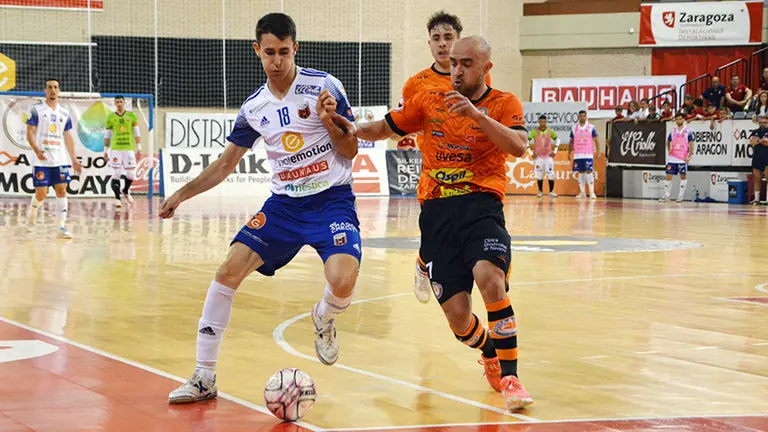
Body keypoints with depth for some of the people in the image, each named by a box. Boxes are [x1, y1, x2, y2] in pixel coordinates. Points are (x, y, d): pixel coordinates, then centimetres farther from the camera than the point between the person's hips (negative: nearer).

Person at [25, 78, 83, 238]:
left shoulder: (64, 113, 13)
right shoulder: (36, 110, 1)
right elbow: (30, 132, -4)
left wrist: (74, 159, 9)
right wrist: (37, 150, -21)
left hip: (60, 160, 3)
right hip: (42, 160, -3)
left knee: (62, 191, -7)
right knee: (41, 194, -2)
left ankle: (62, 228, -8)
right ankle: (32, 216, 28)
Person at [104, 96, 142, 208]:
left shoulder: (131, 116, 6)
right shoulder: (111, 117, 6)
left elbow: (136, 133, 7)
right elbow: (107, 135, 10)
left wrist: (139, 148, 1)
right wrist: (105, 150, 8)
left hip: (129, 148, 1)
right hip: (115, 149, -1)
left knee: (131, 175, 1)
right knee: (116, 174, -6)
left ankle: (126, 191, 29)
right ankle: (117, 198, 0)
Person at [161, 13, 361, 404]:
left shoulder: (323, 86, -7)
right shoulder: (253, 108, 5)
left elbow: (350, 150, -3)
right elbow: (226, 163, 16)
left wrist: (329, 121, -21)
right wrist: (182, 194, 10)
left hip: (332, 199, -4)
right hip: (284, 203, 4)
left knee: (343, 282, -28)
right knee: (229, 271, -11)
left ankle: (324, 319, 12)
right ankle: (204, 377, -1)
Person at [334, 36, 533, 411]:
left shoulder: (503, 104, 4)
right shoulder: (429, 101, 13)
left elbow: (518, 146, -14)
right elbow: (383, 128, 20)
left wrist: (477, 114, -24)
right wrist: (350, 129, 1)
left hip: (481, 205, -3)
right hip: (436, 211, 3)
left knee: (489, 278, -32)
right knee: (458, 319, -3)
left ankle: (509, 377, -20)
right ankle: (490, 356, 33)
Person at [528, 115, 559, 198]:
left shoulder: (550, 131, -1)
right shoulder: (534, 132, -4)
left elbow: (557, 140, 10)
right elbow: (528, 141, 2)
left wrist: (554, 152, 3)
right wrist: (531, 152, -2)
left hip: (548, 156, 0)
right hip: (538, 156, 0)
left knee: (551, 174, -8)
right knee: (539, 174, 1)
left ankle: (551, 192, -2)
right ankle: (540, 191, 13)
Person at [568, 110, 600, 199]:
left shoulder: (591, 128, 0)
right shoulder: (574, 128, 9)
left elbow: (596, 140, 1)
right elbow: (571, 142, 15)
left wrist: (597, 152, -8)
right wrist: (569, 153, 10)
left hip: (588, 155, -3)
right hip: (577, 155, 3)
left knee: (589, 172, -9)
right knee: (580, 173, 5)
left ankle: (592, 192, -8)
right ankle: (582, 193, 8)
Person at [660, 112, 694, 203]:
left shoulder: (687, 131, -3)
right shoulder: (673, 131, 10)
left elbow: (691, 144, -5)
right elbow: (668, 141, 27)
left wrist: (689, 156, -12)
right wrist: (668, 150, 11)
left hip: (683, 159, -4)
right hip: (672, 158, 4)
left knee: (683, 176, 2)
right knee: (669, 176, 0)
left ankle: (680, 196, 6)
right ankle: (666, 196, 5)